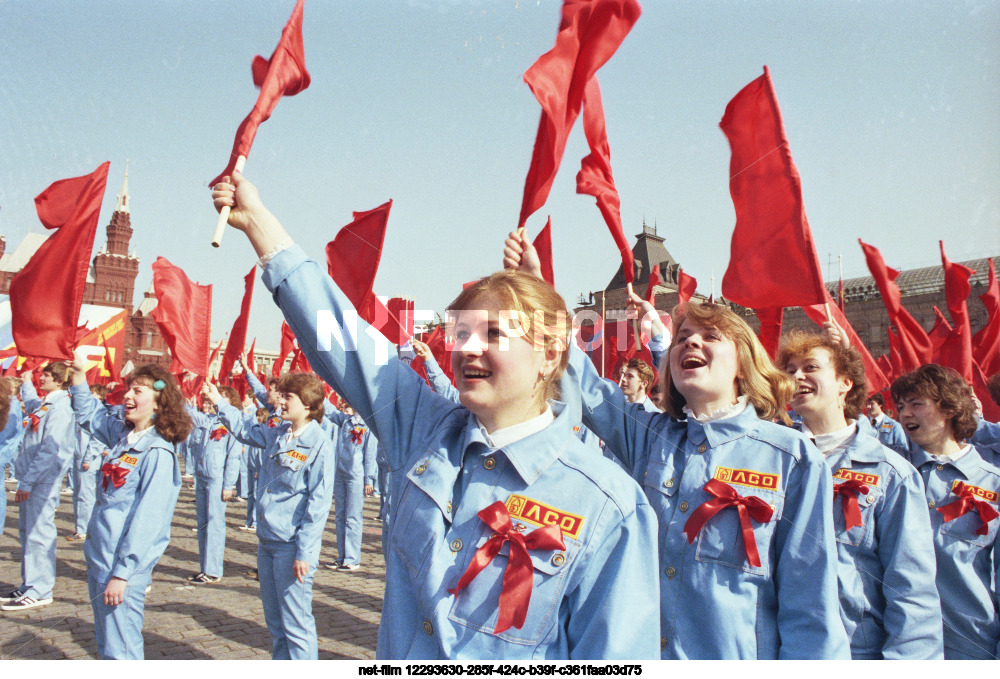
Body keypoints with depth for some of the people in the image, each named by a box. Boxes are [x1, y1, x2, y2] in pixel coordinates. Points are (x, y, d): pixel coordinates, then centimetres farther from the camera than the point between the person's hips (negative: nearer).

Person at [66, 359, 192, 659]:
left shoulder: (158, 453, -18)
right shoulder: (123, 434, 7)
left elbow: (146, 518, -21)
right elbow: (88, 414, 26)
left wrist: (122, 573, -22)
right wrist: (79, 374, 16)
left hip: (124, 566, -9)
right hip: (98, 556, 9)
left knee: (120, 650, -2)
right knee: (106, 645, 20)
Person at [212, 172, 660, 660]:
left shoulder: (609, 504, -19)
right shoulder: (424, 430, -7)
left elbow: (614, 648, -17)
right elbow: (338, 336, -5)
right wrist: (257, 220, -5)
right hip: (393, 654, 4)